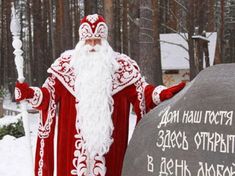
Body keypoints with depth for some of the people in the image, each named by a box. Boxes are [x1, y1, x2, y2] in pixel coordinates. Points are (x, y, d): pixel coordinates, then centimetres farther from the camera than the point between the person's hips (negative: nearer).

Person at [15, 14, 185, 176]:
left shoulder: (121, 65, 7)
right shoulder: (66, 64, 9)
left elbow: (140, 91, 3)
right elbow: (50, 94, 6)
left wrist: (162, 93, -13)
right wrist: (31, 93, -13)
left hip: (107, 139, 0)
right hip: (72, 140, 0)